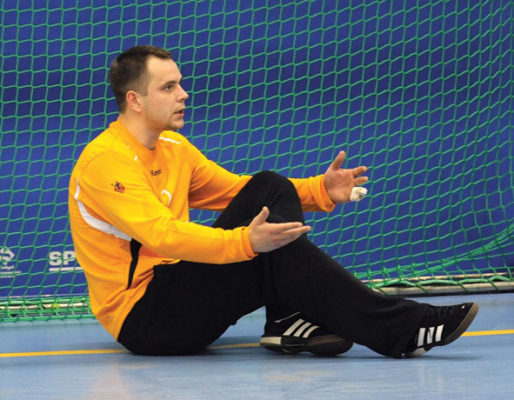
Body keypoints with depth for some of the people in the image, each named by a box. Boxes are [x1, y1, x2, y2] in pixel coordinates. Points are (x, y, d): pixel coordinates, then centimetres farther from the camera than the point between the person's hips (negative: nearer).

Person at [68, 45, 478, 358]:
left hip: (175, 283, 9)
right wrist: (247, 242, -42)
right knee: (280, 253, -23)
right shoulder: (106, 161, -17)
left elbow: (238, 189, 17)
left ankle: (290, 321, -13)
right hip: (141, 320, -9)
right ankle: (402, 329, -18)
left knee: (270, 188, -2)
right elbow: (162, 235, -29)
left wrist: (320, 191, 2)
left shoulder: (173, 147, 12)